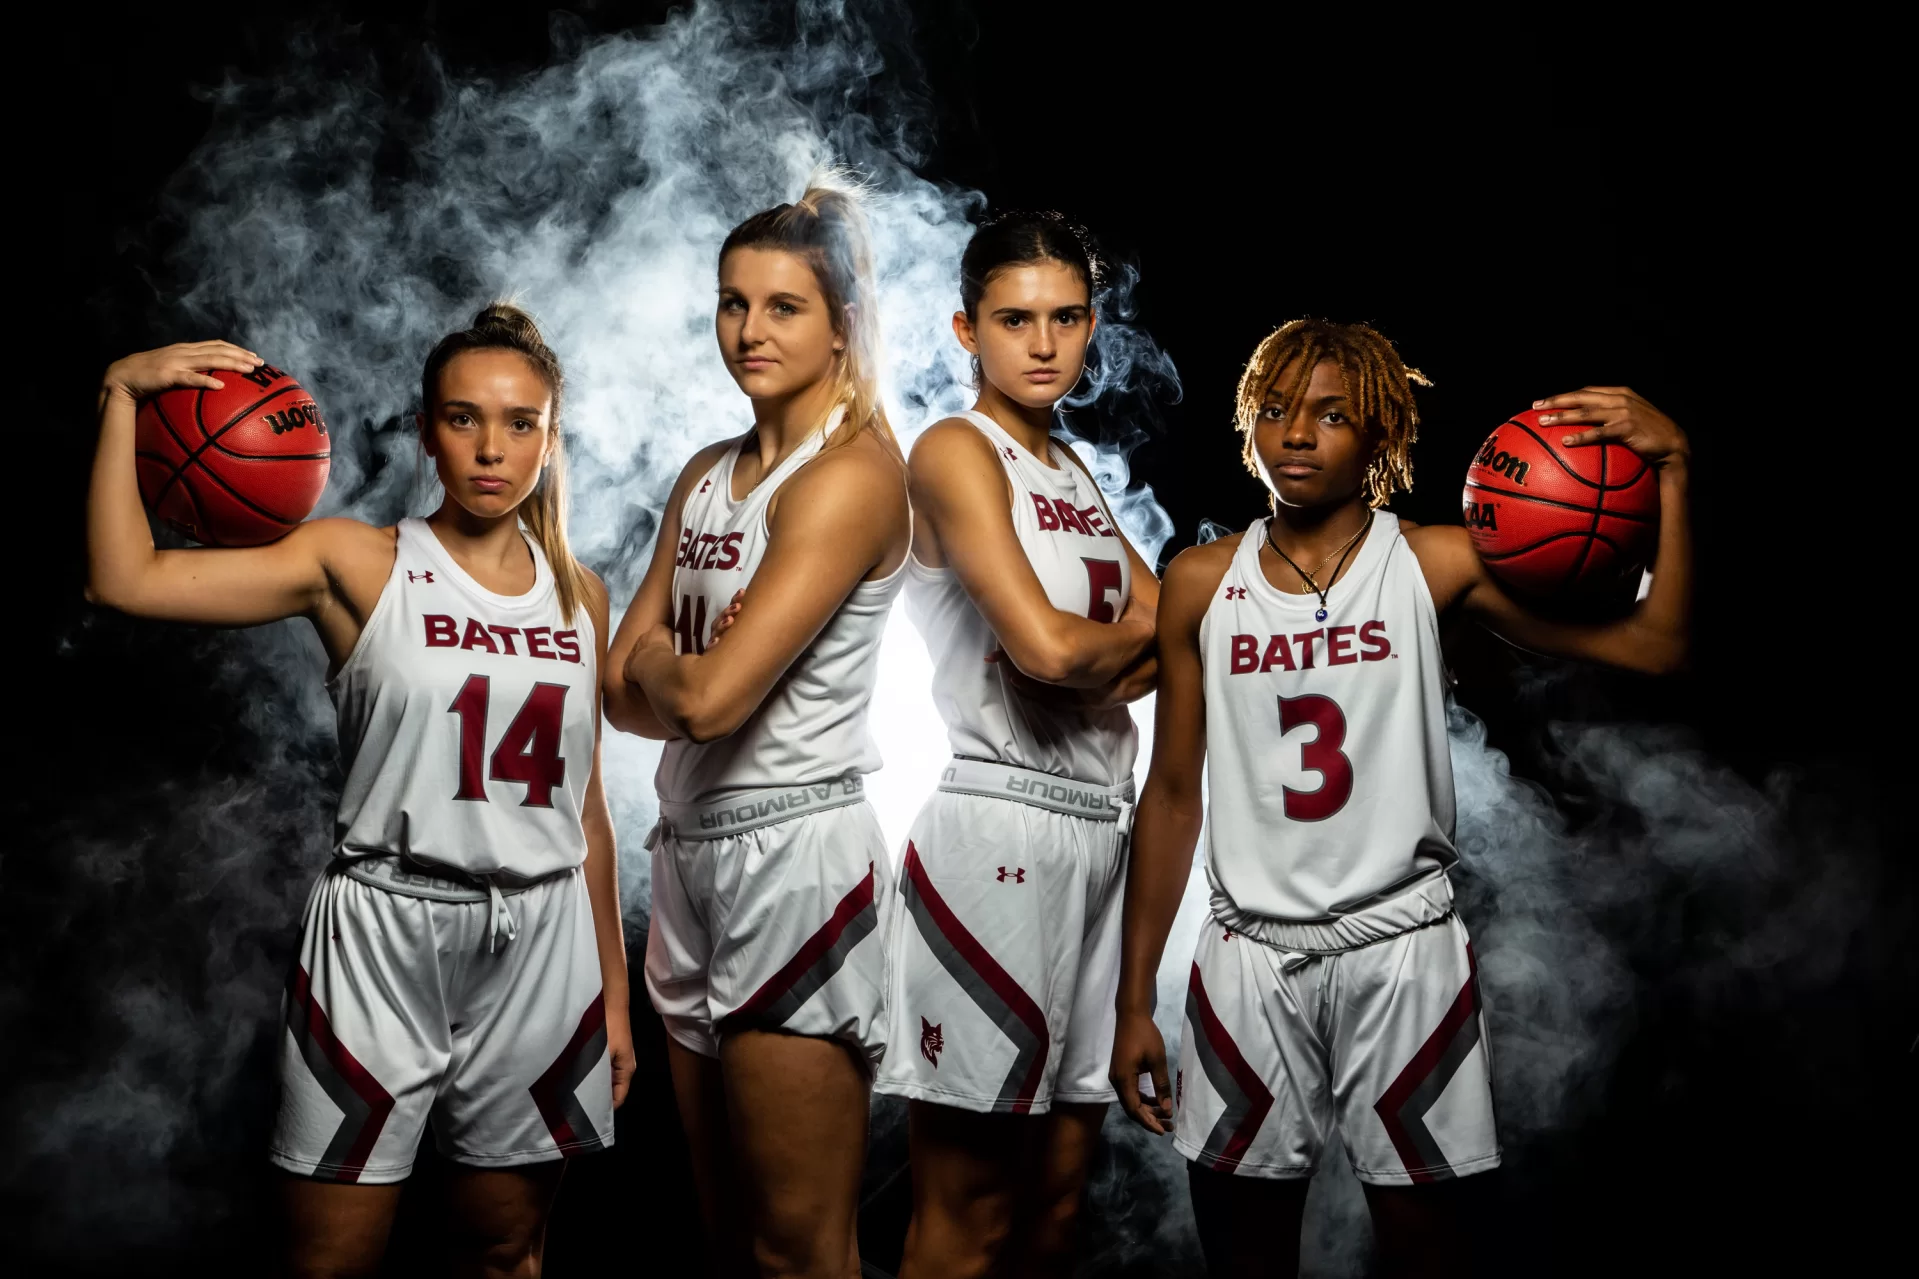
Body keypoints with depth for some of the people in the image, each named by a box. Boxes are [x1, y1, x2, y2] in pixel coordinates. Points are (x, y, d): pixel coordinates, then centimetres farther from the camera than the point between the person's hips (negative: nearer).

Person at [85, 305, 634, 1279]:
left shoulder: (580, 596, 7)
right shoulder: (358, 566, -4)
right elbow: (124, 579, -16)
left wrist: (613, 992, 13)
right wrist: (121, 394, -16)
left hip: (539, 943, 3)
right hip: (382, 936, -3)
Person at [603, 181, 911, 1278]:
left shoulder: (853, 472, -13)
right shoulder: (709, 475, 13)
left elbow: (706, 698, -21)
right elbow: (624, 692, 10)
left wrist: (662, 656, -1)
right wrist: (688, 668, -9)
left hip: (794, 851, -8)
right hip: (690, 846, 8)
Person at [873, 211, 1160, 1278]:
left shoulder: (1072, 471, 18)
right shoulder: (956, 452, -6)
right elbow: (1045, 647, -18)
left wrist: (1104, 669, -6)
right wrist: (1141, 630, 1)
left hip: (1097, 829, 8)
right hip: (994, 822, -8)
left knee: (1061, 1192, 12)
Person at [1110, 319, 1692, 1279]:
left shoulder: (1436, 565, -4)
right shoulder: (1201, 583, 3)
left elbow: (1652, 646, -11)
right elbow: (1172, 794, 7)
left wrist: (1669, 467, -20)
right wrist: (1135, 998, 6)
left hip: (1402, 954, -1)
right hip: (1250, 957, 2)